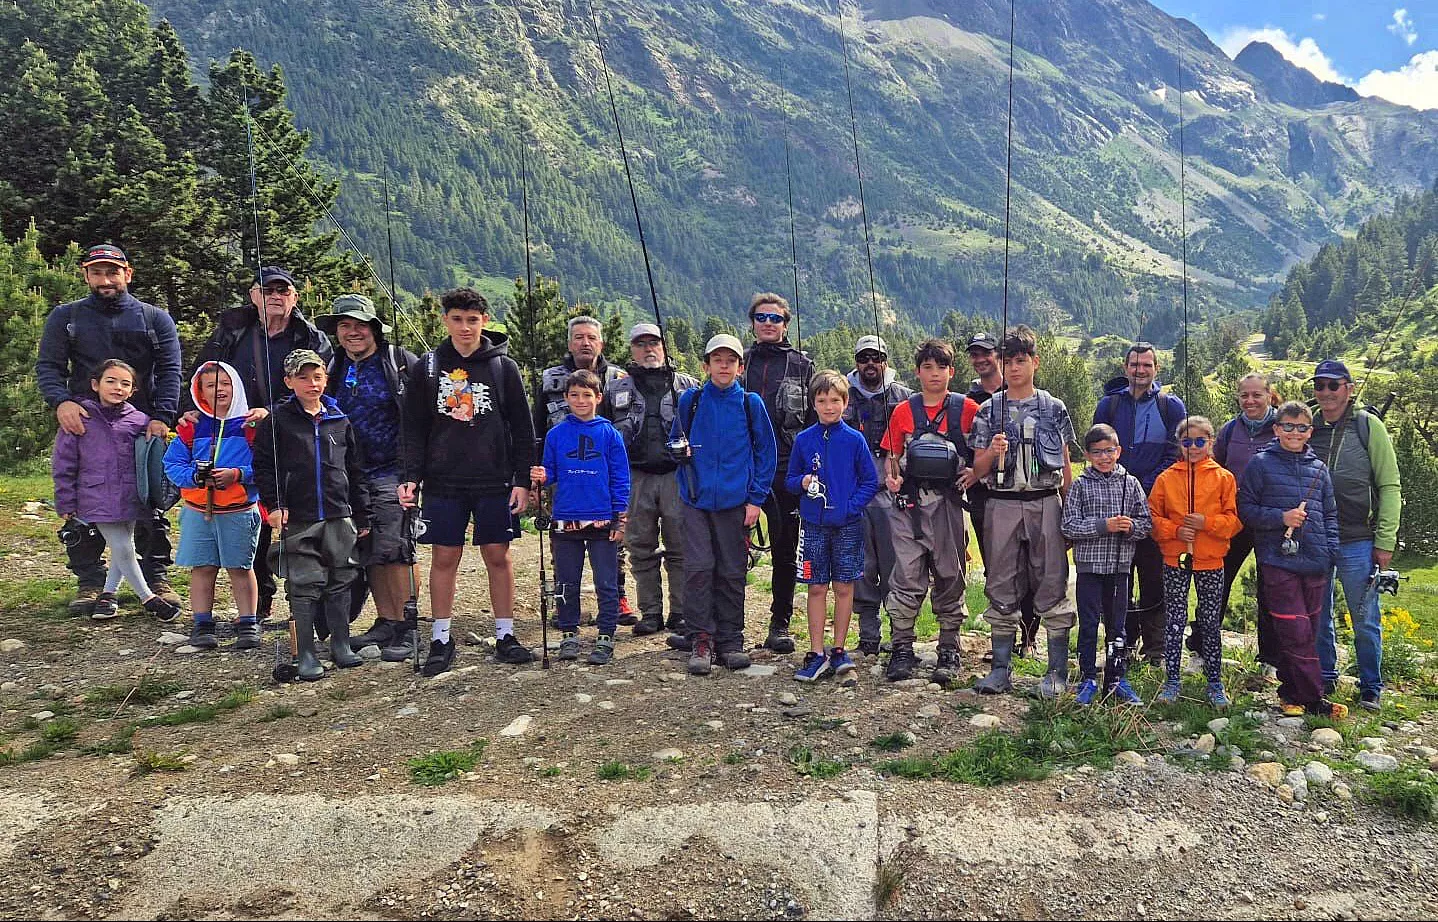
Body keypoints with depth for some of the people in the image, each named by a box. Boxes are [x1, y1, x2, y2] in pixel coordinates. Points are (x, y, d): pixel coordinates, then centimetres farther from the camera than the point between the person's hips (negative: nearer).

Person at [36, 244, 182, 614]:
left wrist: (162, 417, -13)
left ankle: (156, 577, 11)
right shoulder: (65, 317, 11)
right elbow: (47, 365, 4)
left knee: (149, 504, 2)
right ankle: (89, 581, 11)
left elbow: (169, 371, 1)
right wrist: (61, 401, -17)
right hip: (83, 425, 1)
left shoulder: (155, 319, 8)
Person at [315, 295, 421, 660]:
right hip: (351, 475, 6)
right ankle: (386, 622, 18)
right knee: (368, 554, 8)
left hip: (393, 472, -5)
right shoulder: (333, 369, 12)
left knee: (394, 550, -11)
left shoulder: (401, 362, -3)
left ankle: (406, 629, -3)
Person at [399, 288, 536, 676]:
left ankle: (505, 635, 15)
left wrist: (522, 479, -3)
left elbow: (522, 428, 4)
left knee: (498, 556, 4)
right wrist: (411, 476, -3)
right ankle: (441, 639, 15)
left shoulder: (503, 366, 4)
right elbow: (414, 427, 7)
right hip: (443, 483, 1)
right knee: (444, 558, 4)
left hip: (494, 482, 0)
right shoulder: (428, 366, 6)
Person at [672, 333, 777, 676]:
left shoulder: (750, 403, 3)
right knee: (698, 568, -7)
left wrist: (756, 498, -2)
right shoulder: (690, 400, 5)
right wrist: (682, 453, -6)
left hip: (735, 501, 0)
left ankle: (730, 641, 16)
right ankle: (701, 641, 2)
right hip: (697, 499, 0)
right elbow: (675, 442, 18)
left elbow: (766, 452, 4)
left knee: (732, 573, 6)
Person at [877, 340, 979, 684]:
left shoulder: (967, 409, 3)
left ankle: (949, 651, 16)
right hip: (909, 503, 1)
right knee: (906, 576, -2)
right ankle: (902, 648, 5)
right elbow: (892, 455, 13)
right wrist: (892, 477, -7)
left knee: (950, 577, 7)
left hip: (948, 503, 0)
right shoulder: (903, 411, 8)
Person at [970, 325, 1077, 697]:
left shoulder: (1054, 409, 7)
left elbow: (1065, 467, 11)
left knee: (1052, 587, 0)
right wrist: (992, 452, -15)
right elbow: (979, 470, 6)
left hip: (1045, 503, 0)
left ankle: (1057, 671, 8)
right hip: (1002, 505, 1)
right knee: (1002, 589, 5)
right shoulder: (989, 411, 6)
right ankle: (1001, 668, 13)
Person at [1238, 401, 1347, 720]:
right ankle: (1313, 699, 0)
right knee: (1296, 634, -7)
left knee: (1305, 631, 10)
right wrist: (1281, 517, -13)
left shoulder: (1318, 468, 13)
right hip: (1279, 560, -5)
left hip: (1315, 562, 5)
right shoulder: (1261, 463, 1)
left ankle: (1291, 690, 23)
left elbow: (1330, 514, 18)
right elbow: (1245, 508, 0)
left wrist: (1333, 552, 8)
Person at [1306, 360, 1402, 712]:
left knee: (1365, 620, 5)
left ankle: (1370, 689, 19)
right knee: (1318, 618, 13)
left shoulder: (1368, 425, -5)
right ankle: (1325, 679, 27)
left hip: (1357, 542, -3)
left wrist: (1385, 541, -9)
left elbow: (1389, 486, -5)